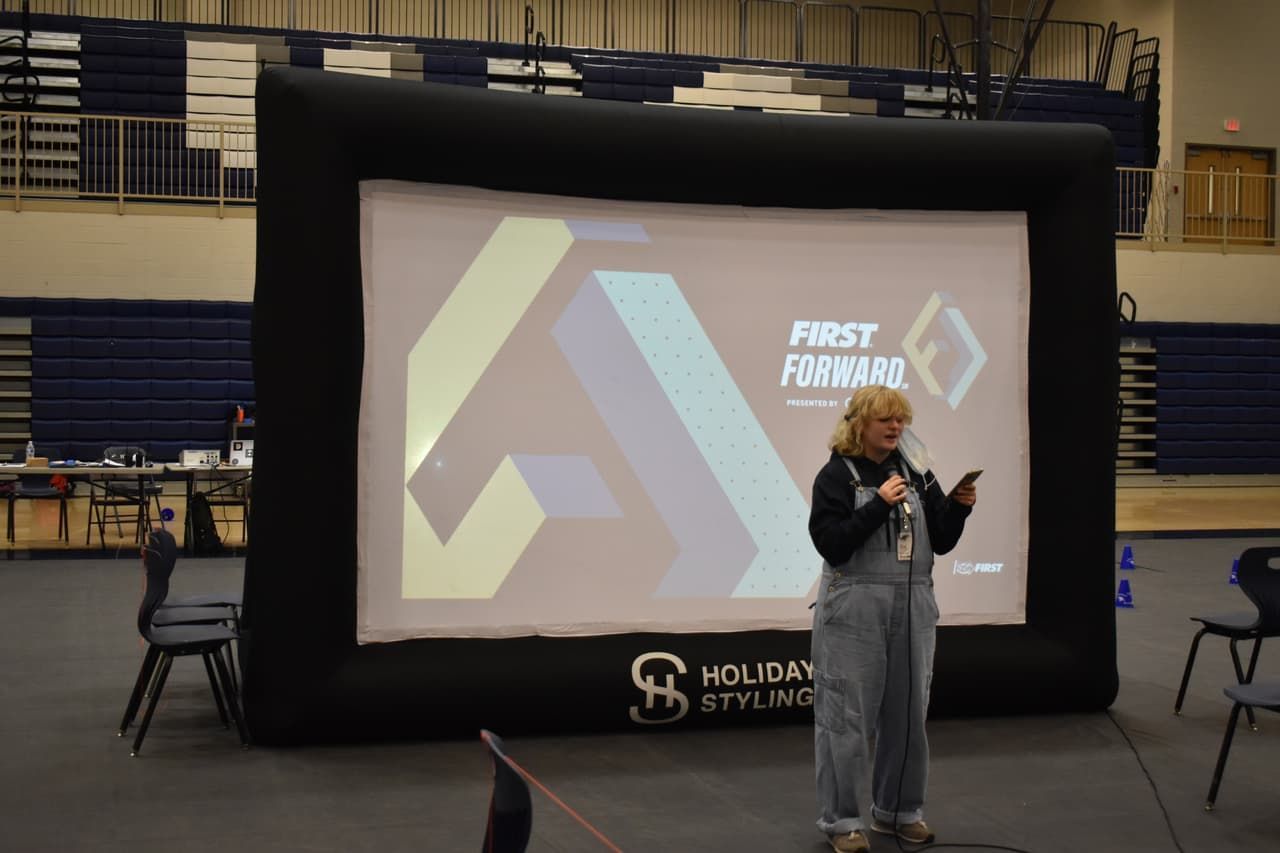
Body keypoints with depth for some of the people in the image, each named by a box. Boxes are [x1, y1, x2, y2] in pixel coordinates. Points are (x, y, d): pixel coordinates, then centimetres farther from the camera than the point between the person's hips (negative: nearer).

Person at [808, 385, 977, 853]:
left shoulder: (915, 472, 8)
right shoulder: (836, 475, -6)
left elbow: (941, 541, 9)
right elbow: (831, 544, -15)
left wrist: (958, 506, -9)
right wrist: (879, 504, -21)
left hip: (912, 607, 5)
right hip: (854, 608, -5)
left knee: (907, 711, 11)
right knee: (847, 715, 0)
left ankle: (898, 810, 26)